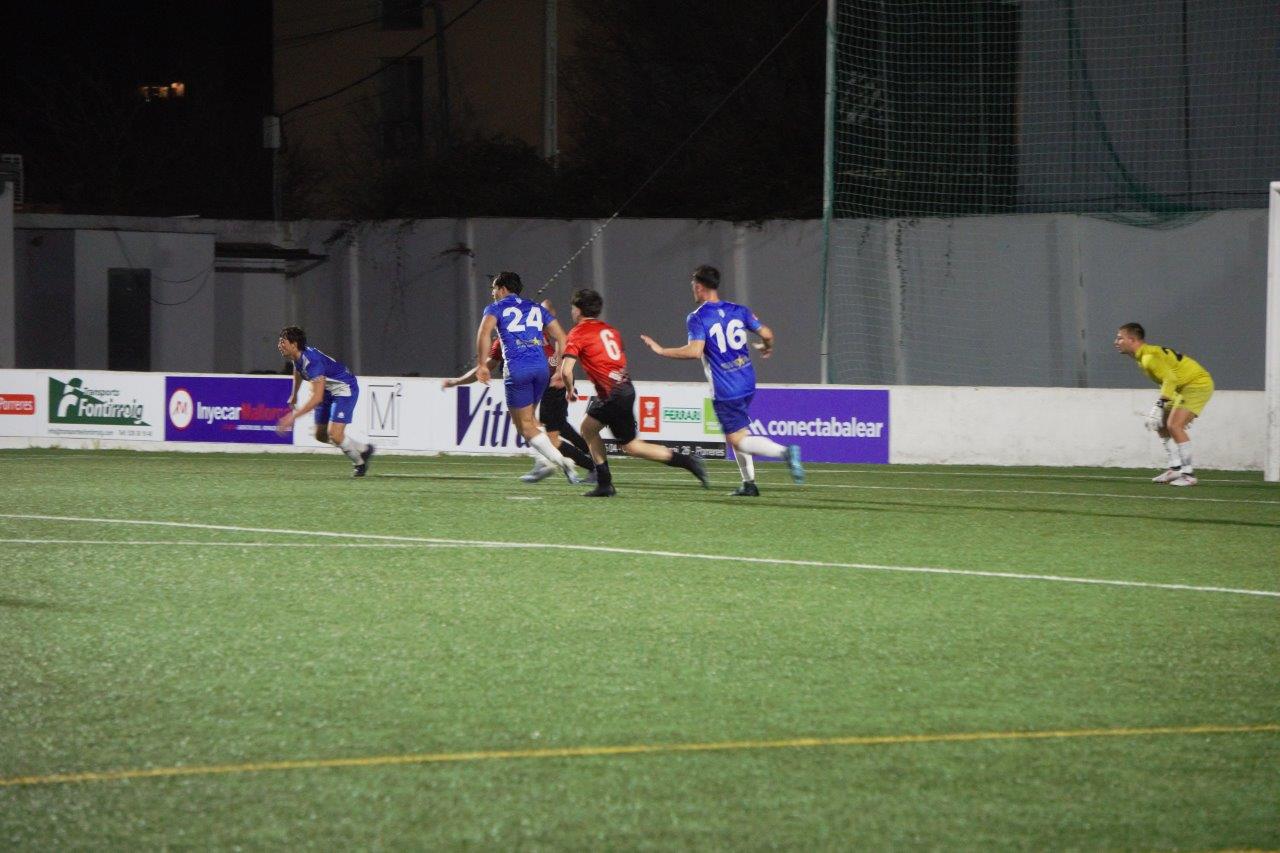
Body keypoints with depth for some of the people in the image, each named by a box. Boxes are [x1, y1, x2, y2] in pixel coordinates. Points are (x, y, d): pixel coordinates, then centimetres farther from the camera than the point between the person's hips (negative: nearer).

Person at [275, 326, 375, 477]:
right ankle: (363, 449, 28)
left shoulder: (312, 361, -36)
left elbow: (317, 398, -41)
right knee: (321, 435, 10)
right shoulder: (296, 357, -7)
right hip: (329, 391, 9)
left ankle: (360, 462, 8)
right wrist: (294, 394, 33)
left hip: (345, 389, -9)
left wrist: (293, 416, -43)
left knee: (334, 435, -19)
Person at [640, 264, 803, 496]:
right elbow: (766, 333, 4)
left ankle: (784, 451, -27)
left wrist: (661, 350, -12)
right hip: (747, 382, 7)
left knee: (738, 440, -4)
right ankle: (749, 483, 18)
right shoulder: (738, 310, 7)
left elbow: (695, 351, -23)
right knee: (736, 434, 22)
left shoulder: (697, 318, -10)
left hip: (725, 390, -7)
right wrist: (767, 348, 28)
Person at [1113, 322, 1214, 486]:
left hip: (1198, 385, -11)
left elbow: (1169, 379, -31)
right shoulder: (1144, 357, 10)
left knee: (1174, 425, -20)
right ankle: (1175, 468, 17)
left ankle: (1188, 474, -15)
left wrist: (1159, 407, -35)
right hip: (1185, 387, 11)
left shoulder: (1149, 357, -21)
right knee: (1162, 426, 12)